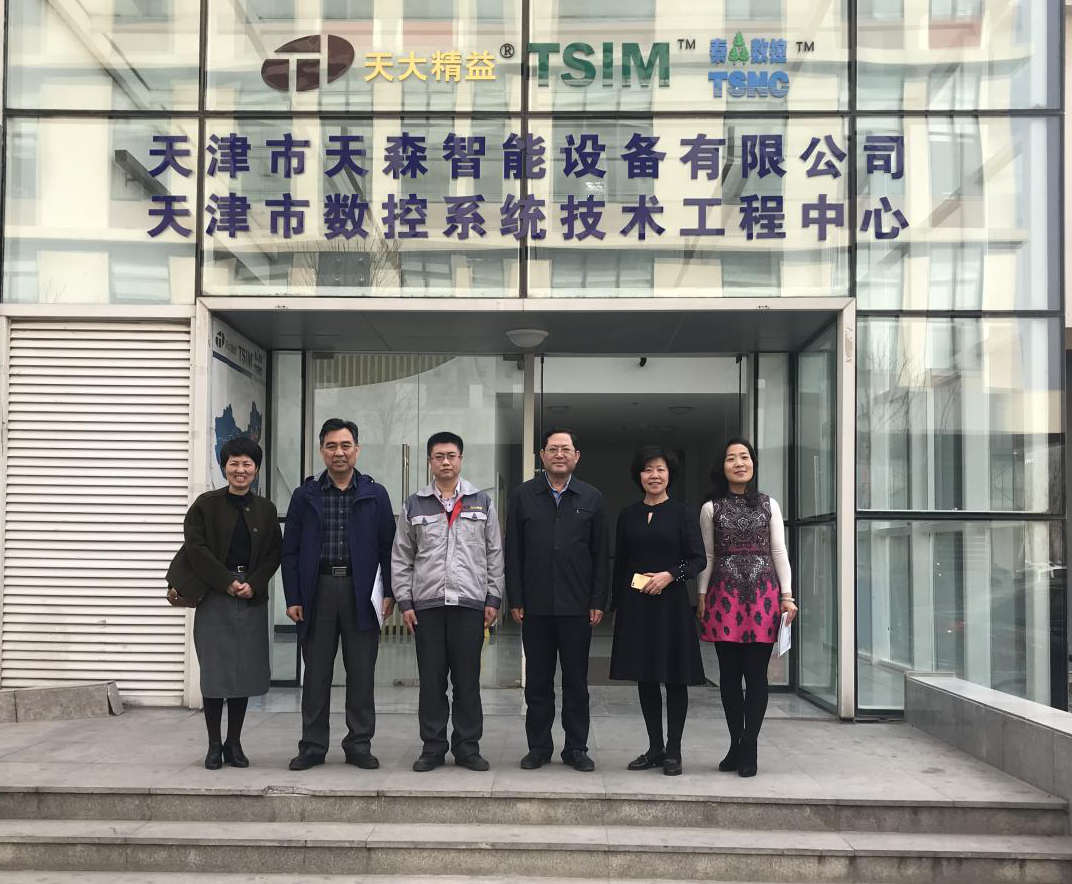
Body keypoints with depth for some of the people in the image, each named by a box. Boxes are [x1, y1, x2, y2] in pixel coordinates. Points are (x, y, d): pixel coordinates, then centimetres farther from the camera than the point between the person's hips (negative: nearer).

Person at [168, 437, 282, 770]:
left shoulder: (266, 509, 9)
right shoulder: (206, 504, 0)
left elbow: (274, 553, 6)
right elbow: (195, 548, -7)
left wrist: (253, 584, -9)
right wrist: (228, 582, -12)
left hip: (252, 597, 3)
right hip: (214, 595, -2)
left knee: (245, 670, 4)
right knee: (214, 670, -1)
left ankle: (234, 743, 15)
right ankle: (214, 745, 10)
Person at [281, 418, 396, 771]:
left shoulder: (375, 495, 6)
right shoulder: (305, 495, 7)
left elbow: (387, 547, 5)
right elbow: (290, 551, 5)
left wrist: (389, 592, -3)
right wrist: (293, 597, -2)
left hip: (361, 591, 0)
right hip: (317, 590, 0)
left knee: (361, 673, 5)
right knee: (316, 673, 6)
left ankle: (359, 745, 15)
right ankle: (312, 745, 16)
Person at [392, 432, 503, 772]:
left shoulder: (482, 502, 8)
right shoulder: (414, 505, 8)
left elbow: (494, 553, 7)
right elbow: (401, 557, 8)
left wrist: (493, 598, 1)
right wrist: (404, 601, 1)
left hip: (470, 603, 0)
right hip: (426, 604, 1)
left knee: (468, 679, 3)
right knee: (431, 679, 4)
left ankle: (467, 747, 12)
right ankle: (433, 747, 13)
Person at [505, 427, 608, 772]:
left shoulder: (592, 498, 6)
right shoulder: (523, 496, 5)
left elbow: (600, 554, 5)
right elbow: (513, 552, 4)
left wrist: (598, 602, -1)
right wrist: (515, 600, -2)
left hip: (577, 606, 0)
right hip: (536, 606, 0)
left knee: (576, 681, 7)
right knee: (537, 680, 7)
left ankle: (576, 748, 16)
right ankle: (538, 747, 17)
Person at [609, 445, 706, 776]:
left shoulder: (683, 514, 1)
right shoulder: (628, 516, 10)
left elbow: (698, 559, -2)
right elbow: (619, 563, 11)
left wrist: (670, 575, -17)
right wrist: (617, 604, 8)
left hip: (671, 604, -3)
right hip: (636, 605, 3)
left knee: (675, 678, 2)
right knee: (645, 677, 8)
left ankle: (673, 750, 12)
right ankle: (655, 748, 18)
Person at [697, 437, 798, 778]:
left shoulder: (769, 505, 9)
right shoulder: (711, 509, 7)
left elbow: (779, 553, 6)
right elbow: (708, 557, 9)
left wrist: (787, 595, 0)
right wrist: (702, 596, 4)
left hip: (763, 595, 0)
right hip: (725, 596, 0)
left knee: (756, 673, -1)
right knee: (729, 674, 3)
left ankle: (748, 749, 6)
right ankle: (736, 746, 14)